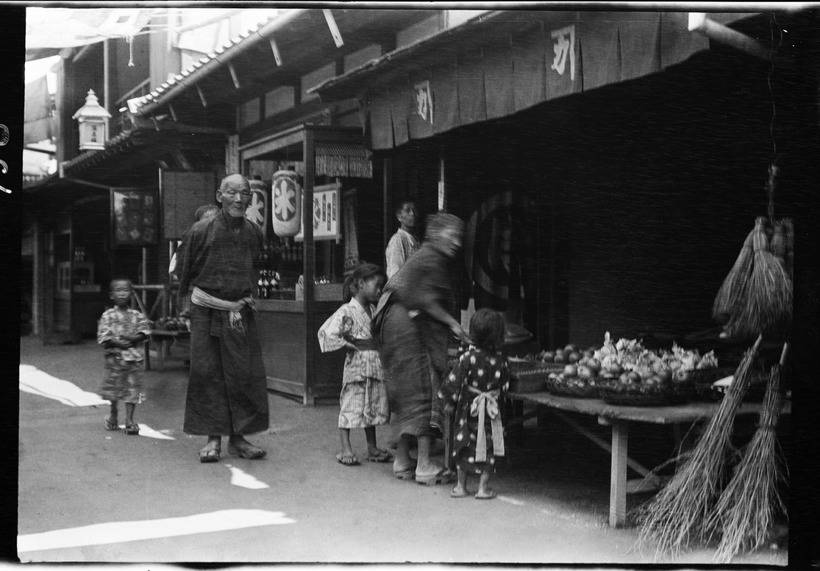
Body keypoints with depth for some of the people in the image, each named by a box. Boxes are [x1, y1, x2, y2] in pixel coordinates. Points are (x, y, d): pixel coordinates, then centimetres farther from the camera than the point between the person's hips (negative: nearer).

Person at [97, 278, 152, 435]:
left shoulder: (137, 315, 6)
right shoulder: (108, 315, -1)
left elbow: (144, 332, 0)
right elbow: (103, 337, -8)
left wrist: (133, 338, -17)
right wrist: (118, 343, -18)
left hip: (134, 357, 2)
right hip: (115, 357, -1)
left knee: (132, 389, -1)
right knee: (115, 387, 8)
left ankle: (129, 420, 5)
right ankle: (113, 415, 30)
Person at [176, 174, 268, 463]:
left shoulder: (254, 233, 3)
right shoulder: (201, 231, -8)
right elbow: (186, 270, 4)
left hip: (240, 311, 3)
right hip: (206, 311, -3)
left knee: (245, 374, 2)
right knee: (207, 374, -1)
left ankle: (238, 437, 12)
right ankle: (213, 438, 8)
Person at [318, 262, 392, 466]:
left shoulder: (375, 311, 12)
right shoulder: (347, 311, -11)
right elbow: (326, 333, -18)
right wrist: (353, 345, -15)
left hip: (376, 368, 7)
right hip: (356, 367, -7)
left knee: (373, 408, 13)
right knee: (350, 408, -2)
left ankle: (372, 448, 22)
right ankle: (346, 449, 6)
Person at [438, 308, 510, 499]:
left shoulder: (468, 357, -15)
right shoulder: (500, 360, -8)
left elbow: (453, 381, -15)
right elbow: (505, 386, 1)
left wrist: (449, 402, -3)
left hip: (468, 408, -1)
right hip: (491, 411, 1)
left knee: (464, 446, 11)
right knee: (488, 447, 10)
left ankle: (461, 486, 18)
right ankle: (483, 487, 11)